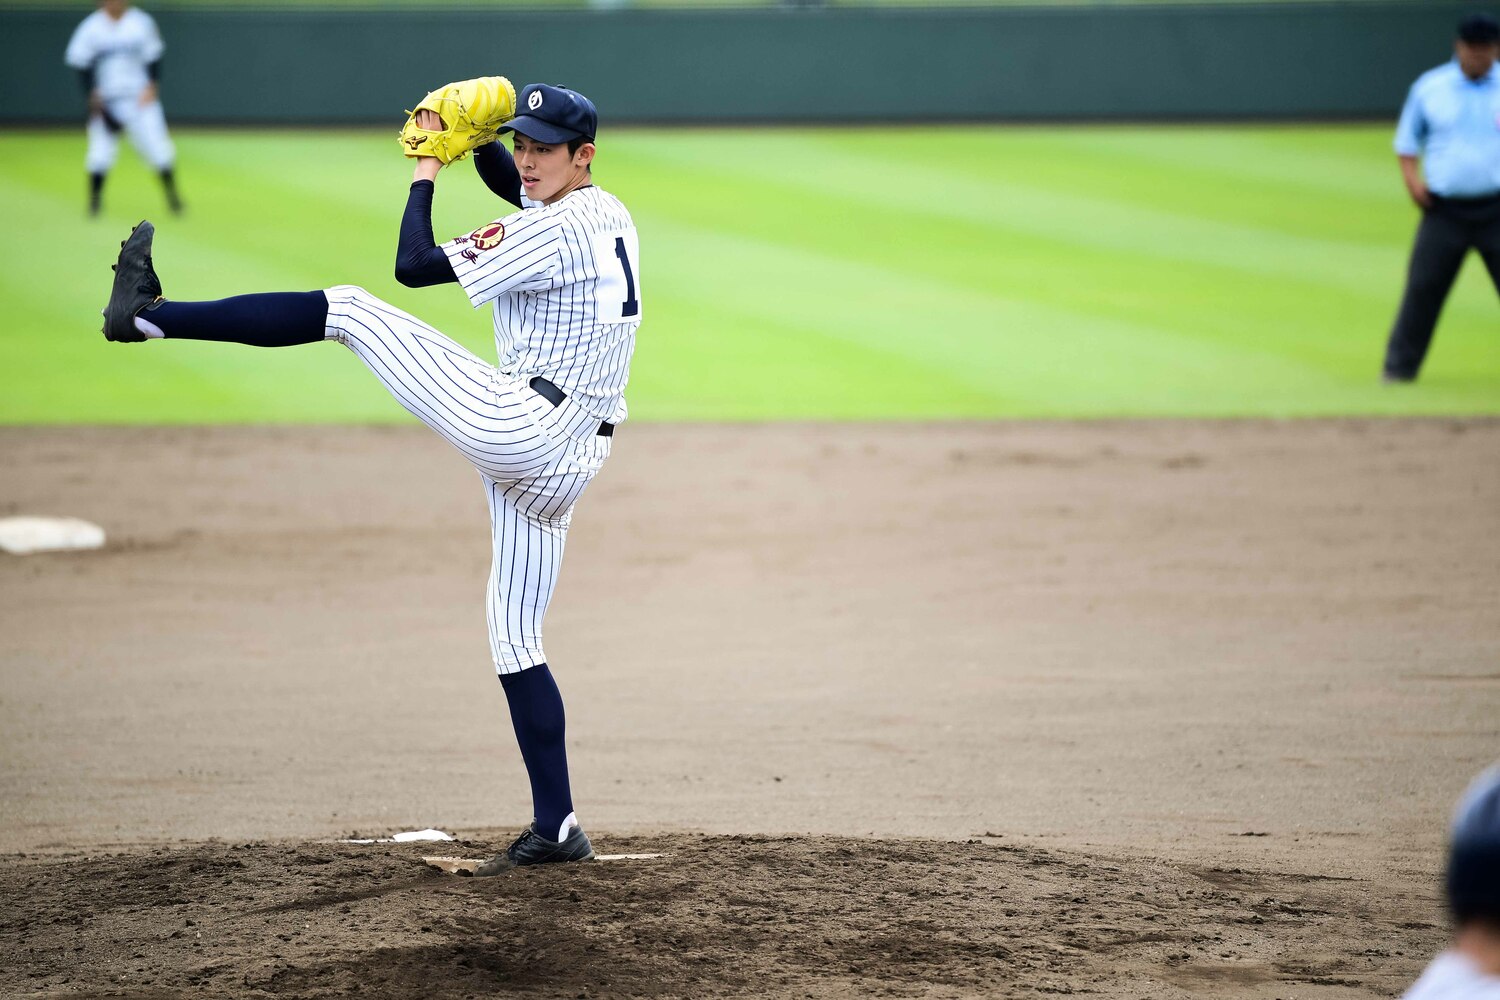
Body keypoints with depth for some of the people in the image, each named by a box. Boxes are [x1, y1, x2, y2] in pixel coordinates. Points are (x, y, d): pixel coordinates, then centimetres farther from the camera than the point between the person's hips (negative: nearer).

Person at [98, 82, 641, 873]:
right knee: (515, 638, 13)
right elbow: (513, 182, 36)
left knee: (350, 308, -3)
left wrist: (427, 169, 0)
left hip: (514, 423, -9)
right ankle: (556, 829, 7)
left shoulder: (557, 230, -14)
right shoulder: (607, 214, 14)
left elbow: (415, 266, -12)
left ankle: (151, 313, -2)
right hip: (564, 463, 9)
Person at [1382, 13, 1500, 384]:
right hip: (1445, 210, 0)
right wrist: (1411, 177, -3)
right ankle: (1400, 367, 4)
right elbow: (1406, 142, 14)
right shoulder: (1429, 87, 5)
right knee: (1423, 285, -3)